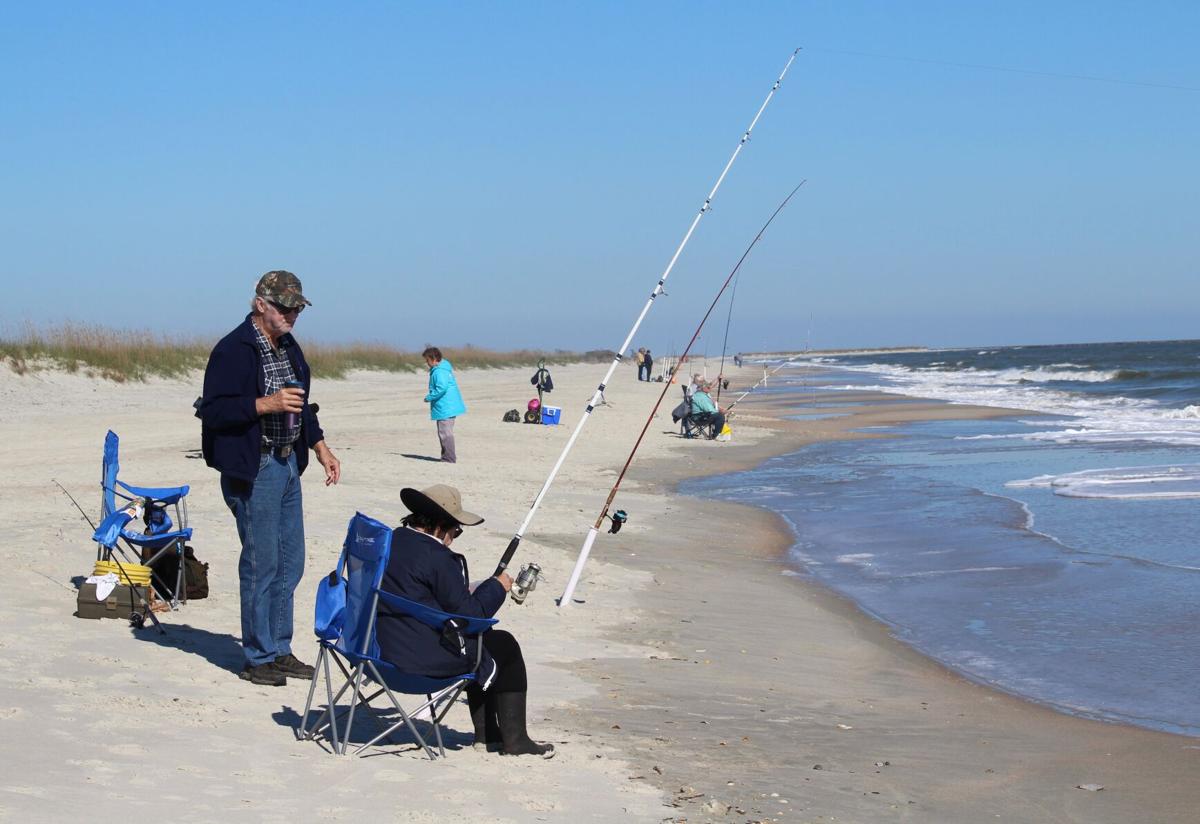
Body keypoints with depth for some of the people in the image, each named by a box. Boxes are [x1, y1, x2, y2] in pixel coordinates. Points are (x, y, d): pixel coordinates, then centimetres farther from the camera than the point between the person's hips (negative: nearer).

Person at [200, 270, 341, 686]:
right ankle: (258, 657, 5)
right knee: (261, 564, -4)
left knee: (290, 562, 12)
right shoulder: (233, 350, -14)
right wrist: (267, 404, -27)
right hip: (253, 471, -9)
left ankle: (279, 650, 22)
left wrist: (320, 447, 17)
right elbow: (213, 410, -20)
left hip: (288, 465, 9)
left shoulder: (289, 348, 14)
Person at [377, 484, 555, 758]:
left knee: (480, 642, 28)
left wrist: (466, 592, 16)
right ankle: (514, 740, 14)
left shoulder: (390, 541, 8)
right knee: (505, 647, 10)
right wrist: (497, 587, 0)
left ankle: (487, 734, 29)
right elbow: (468, 615, -15)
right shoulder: (438, 558, -20)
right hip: (423, 658, -9)